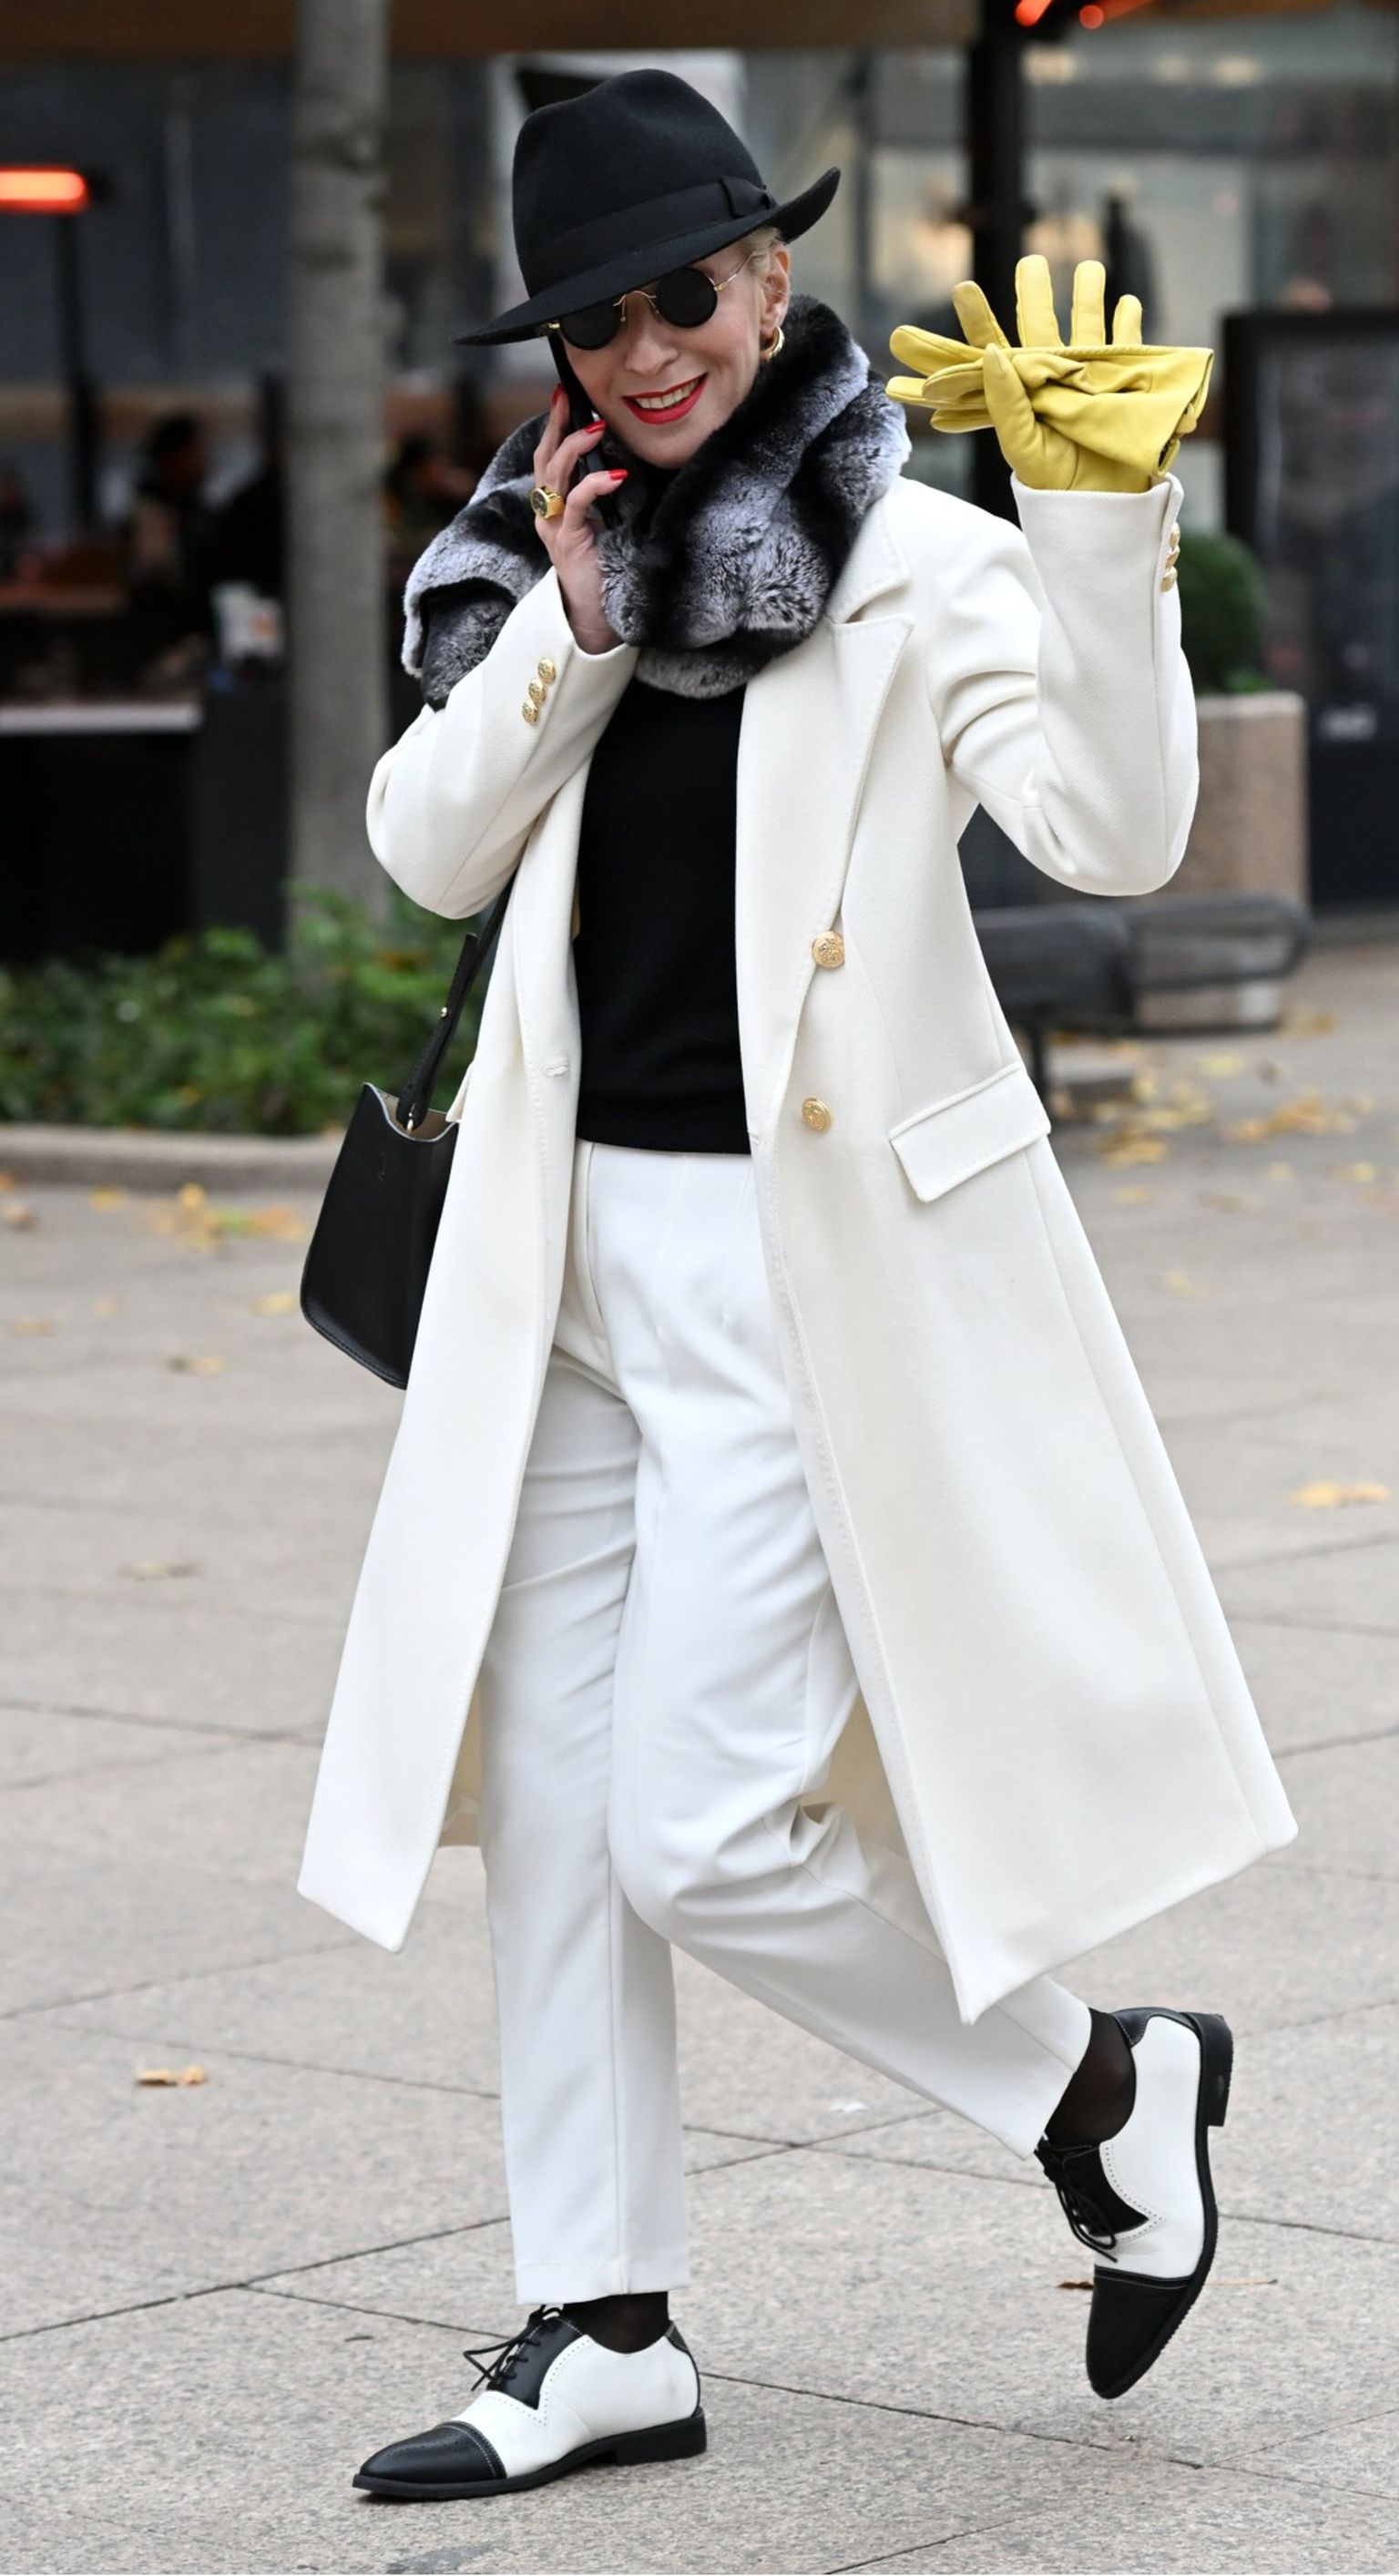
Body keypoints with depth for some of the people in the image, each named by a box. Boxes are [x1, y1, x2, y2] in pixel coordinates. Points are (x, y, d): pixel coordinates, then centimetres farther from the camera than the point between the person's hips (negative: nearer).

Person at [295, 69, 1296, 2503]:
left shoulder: (913, 565, -8)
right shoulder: (561, 560, 10)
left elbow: (1116, 831, -20)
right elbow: (426, 849, 5)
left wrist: (1106, 528, -30)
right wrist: (567, 625, -7)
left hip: (804, 1255, -6)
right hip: (577, 1247, 6)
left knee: (703, 1827, -8)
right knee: (554, 1809, 8)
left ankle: (1109, 2087, 15)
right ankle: (601, 2333, 20)